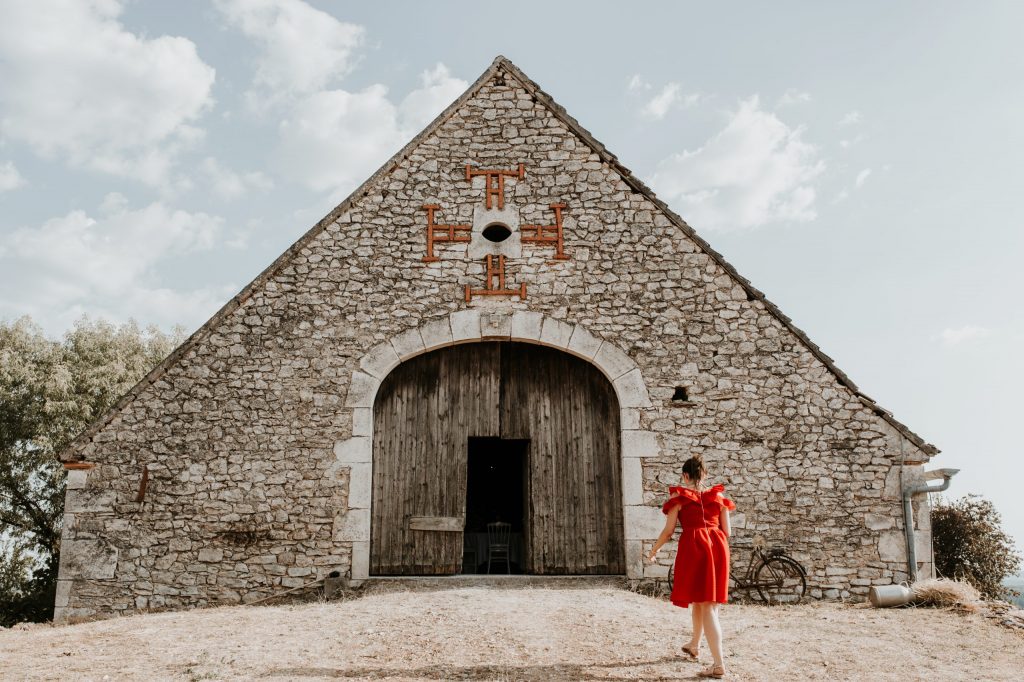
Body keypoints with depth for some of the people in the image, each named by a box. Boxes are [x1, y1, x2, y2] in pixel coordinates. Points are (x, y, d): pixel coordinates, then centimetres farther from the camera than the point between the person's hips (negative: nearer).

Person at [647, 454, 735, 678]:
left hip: (693, 548, -4)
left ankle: (719, 664, -6)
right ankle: (694, 645, 39)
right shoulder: (717, 495, 12)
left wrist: (653, 551, 17)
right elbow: (726, 531, 12)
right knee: (705, 600, 19)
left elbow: (668, 530, 1)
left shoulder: (679, 495, 3)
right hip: (717, 547, 4)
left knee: (703, 604, 1)